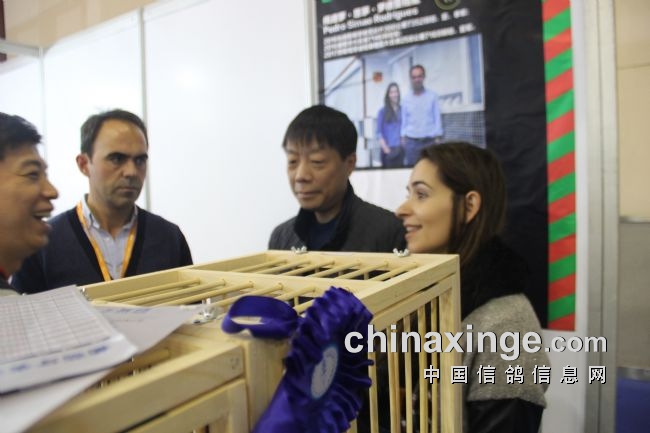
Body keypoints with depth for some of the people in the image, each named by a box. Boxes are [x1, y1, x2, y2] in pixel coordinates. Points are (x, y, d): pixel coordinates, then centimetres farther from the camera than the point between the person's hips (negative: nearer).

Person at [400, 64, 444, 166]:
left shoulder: (432, 96, 4)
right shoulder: (406, 99, 8)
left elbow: (438, 118, 3)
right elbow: (404, 120, 11)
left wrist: (438, 139, -3)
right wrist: (403, 138, 5)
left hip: (429, 141, -1)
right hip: (411, 142, 1)